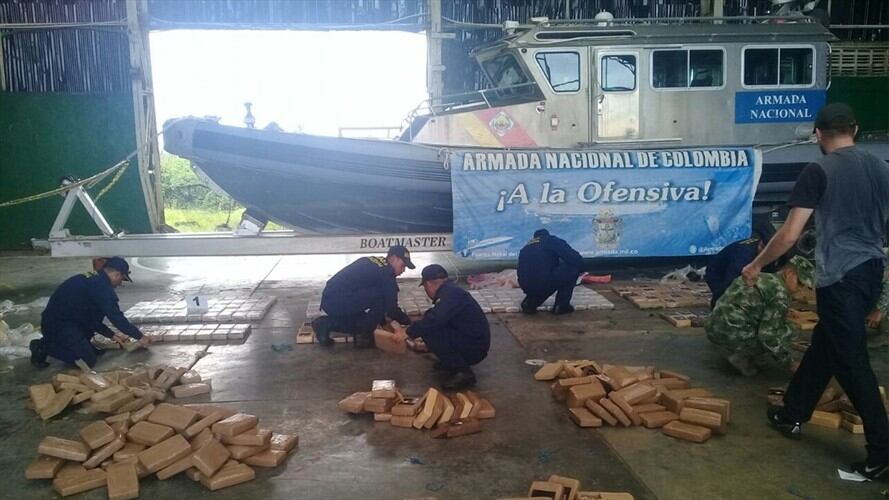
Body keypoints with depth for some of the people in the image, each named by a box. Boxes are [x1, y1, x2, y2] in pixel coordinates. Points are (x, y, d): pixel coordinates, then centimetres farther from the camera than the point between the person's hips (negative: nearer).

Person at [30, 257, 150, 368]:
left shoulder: (91, 279, 14)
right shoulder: (102, 286, -18)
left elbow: (92, 318, 21)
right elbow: (116, 317, -18)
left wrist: (111, 335, 19)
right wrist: (140, 337, -9)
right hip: (60, 326, -10)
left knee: (92, 351, 19)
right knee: (88, 361, -11)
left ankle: (46, 343, 15)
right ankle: (44, 348, -5)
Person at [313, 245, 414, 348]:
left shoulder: (369, 263, 19)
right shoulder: (386, 272, -9)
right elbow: (391, 307, -7)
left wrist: (384, 322, 30)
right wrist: (408, 322, 9)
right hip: (339, 303, -10)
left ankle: (326, 324, 15)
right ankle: (364, 337, -3)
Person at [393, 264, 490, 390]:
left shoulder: (450, 294, -19)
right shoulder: (450, 290, 12)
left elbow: (434, 320, -31)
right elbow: (434, 317, 29)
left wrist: (408, 332, -20)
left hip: (474, 348, -10)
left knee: (430, 332, -23)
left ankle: (463, 373, -15)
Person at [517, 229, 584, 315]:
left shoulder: (526, 247, 27)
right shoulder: (552, 241, 8)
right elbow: (576, 259, -3)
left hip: (526, 287, 7)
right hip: (543, 283, -7)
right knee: (573, 268, 9)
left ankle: (529, 303, 14)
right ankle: (561, 306, 10)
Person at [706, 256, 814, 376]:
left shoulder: (760, 277, 20)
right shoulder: (780, 293, -9)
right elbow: (768, 334, -13)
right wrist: (790, 362, -1)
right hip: (732, 334, -9)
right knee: (788, 331, 4)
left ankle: (734, 350, 13)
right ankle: (741, 356, -2)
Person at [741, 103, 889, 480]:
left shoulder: (818, 171, -11)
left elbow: (789, 235, -14)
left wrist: (757, 265, -1)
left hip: (840, 276, -7)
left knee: (851, 361, 0)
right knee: (823, 346, 19)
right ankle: (792, 414, 32)